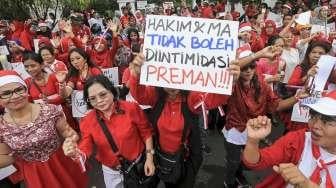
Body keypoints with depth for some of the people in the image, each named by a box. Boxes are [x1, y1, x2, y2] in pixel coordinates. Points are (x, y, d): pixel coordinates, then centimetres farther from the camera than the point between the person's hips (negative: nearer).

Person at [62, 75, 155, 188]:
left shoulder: (132, 109, -19)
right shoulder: (87, 122, -12)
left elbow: (146, 133, -8)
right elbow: (85, 151, -12)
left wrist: (149, 158, -9)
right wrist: (75, 153, -34)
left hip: (138, 165, -1)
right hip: (111, 171, 2)